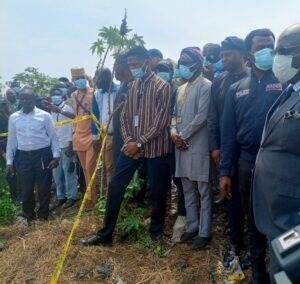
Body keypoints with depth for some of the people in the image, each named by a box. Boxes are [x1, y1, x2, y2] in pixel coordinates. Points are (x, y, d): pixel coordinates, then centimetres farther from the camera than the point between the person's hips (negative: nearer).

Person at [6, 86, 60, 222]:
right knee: (26, 189, 9)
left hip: (43, 155, -2)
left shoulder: (44, 115, -2)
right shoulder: (13, 117, 6)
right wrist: (9, 161, 8)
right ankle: (29, 218, 29)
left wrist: (56, 156, -5)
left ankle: (43, 217, 24)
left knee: (44, 188, 6)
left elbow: (53, 136, 1)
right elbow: (11, 140, 10)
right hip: (23, 156, 2)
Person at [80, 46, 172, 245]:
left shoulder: (162, 86, -7)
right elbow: (125, 115, 11)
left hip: (155, 148, -5)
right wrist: (128, 140, -5)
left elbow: (161, 121, -14)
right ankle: (106, 233, 18)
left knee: (158, 191, 7)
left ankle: (156, 232, 29)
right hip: (132, 146, 6)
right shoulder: (133, 86, 12)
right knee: (115, 186, 5)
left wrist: (139, 143, -15)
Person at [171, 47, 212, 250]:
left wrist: (183, 135, -11)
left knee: (203, 192, 2)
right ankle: (192, 227, 26)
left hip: (199, 146, -8)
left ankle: (204, 232, 13)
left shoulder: (205, 86, -6)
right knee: (188, 191, 14)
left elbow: (201, 116, -14)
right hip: (182, 146, 8)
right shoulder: (181, 89, 18)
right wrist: (174, 132, -1)